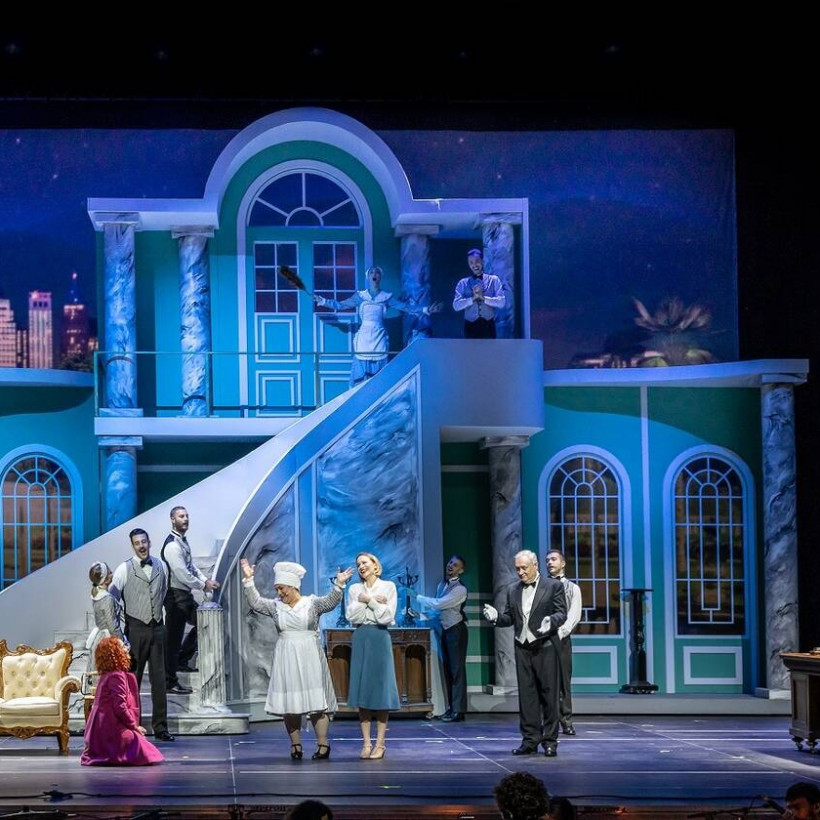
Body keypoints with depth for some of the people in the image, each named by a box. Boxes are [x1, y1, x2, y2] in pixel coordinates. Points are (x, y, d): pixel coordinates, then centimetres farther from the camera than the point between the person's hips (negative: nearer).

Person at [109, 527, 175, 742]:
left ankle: (160, 727, 8)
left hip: (157, 628, 4)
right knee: (132, 679, 1)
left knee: (159, 679, 3)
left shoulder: (161, 567, 7)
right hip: (136, 629, -3)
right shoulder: (125, 569, -6)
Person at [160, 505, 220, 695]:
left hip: (185, 594, 10)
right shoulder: (172, 545, -21)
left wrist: (205, 580, 2)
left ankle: (182, 660, 28)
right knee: (173, 638, -2)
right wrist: (203, 585, -11)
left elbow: (191, 566, 17)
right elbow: (182, 574, -23)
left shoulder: (183, 541, 10)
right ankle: (170, 682, 5)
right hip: (175, 595, -10)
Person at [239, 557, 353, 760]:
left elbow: (330, 601, -14)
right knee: (289, 704, 2)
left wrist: (338, 585, -29)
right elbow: (256, 602, 2)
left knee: (316, 701, -6)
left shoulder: (312, 603, 0)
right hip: (286, 660, 3)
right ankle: (295, 745, 8)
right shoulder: (276, 606, 9)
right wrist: (248, 580, -6)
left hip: (309, 659, -3)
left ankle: (323, 744, -3)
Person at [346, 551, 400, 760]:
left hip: (380, 639, -3)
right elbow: (352, 616, -1)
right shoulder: (355, 589, 11)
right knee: (362, 690, 1)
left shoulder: (388, 586, 3)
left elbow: (387, 616, -7)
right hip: (361, 640, 3)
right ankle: (366, 743, 4)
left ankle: (380, 744, -2)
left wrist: (368, 600, -7)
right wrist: (374, 602, -8)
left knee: (380, 689, -4)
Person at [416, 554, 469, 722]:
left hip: (456, 630, -8)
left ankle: (458, 710, -9)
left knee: (456, 670, -8)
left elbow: (438, 604, -20)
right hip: (445, 629, 8)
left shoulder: (460, 589, -15)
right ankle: (451, 708, 14)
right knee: (448, 669, 9)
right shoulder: (442, 585, 11)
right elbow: (437, 606, 17)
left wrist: (418, 598, -11)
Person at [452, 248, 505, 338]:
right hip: (471, 327, 0)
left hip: (488, 326, 0)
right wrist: (473, 298, -18)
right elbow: (456, 305, -5)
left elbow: (502, 302, -6)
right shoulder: (463, 283, 6)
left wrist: (483, 298, -18)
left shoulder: (494, 280, 4)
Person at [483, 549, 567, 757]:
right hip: (523, 648, 4)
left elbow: (561, 613, -5)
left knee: (549, 694, -2)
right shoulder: (512, 590, 13)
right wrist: (496, 617, -7)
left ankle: (550, 741, 3)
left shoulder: (553, 586, 0)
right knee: (526, 695, 4)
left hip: (546, 648, -4)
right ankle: (530, 740, 8)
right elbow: (509, 618, 13)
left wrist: (551, 621, -25)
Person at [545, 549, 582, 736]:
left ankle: (566, 721, 0)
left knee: (563, 681, -2)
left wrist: (559, 633, -14)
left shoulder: (572, 588, 8)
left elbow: (573, 616, -2)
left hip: (562, 639, -1)